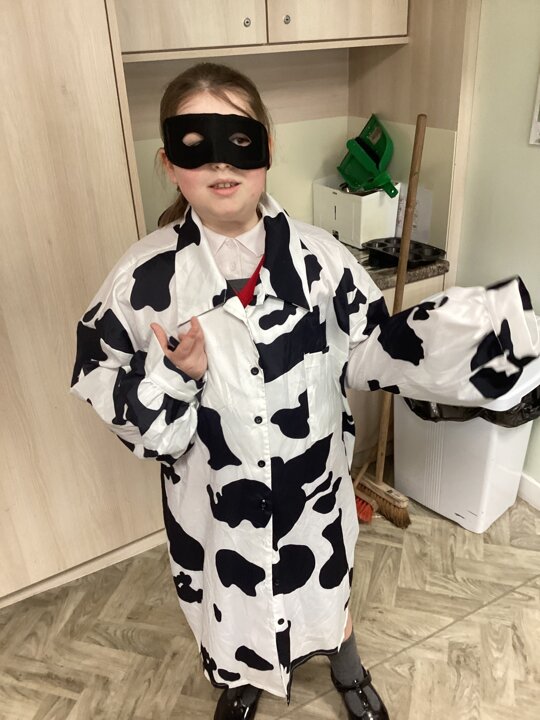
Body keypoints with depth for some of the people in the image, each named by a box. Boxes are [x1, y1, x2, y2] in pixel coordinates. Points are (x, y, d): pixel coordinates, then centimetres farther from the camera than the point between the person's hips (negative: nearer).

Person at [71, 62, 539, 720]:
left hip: (312, 485, 1)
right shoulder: (145, 274, -17)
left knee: (326, 589, 28)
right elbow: (99, 383, -8)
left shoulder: (318, 256, -13)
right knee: (231, 602, 27)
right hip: (212, 499, 0)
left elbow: (374, 350, -6)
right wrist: (171, 375, -28)